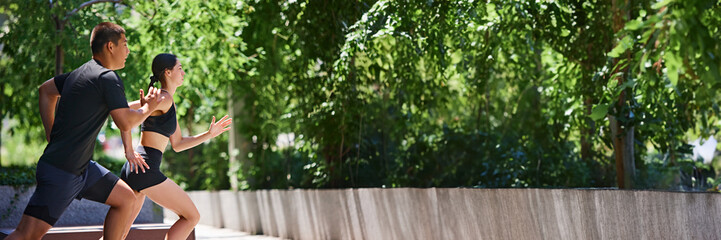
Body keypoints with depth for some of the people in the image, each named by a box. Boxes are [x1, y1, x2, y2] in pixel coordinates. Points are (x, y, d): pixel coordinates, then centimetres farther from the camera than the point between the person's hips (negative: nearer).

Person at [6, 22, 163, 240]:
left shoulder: (80, 73, 13)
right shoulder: (108, 78, -14)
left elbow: (46, 90, 27)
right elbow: (125, 122, -17)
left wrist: (51, 133, 22)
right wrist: (148, 108, 2)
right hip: (60, 171, -10)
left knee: (126, 198, 13)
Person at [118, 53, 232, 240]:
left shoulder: (170, 105, 22)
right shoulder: (164, 99, -8)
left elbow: (177, 145, 25)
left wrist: (209, 134, 18)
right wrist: (128, 151, -16)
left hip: (132, 170, 9)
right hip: (146, 171, -9)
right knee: (192, 216, 2)